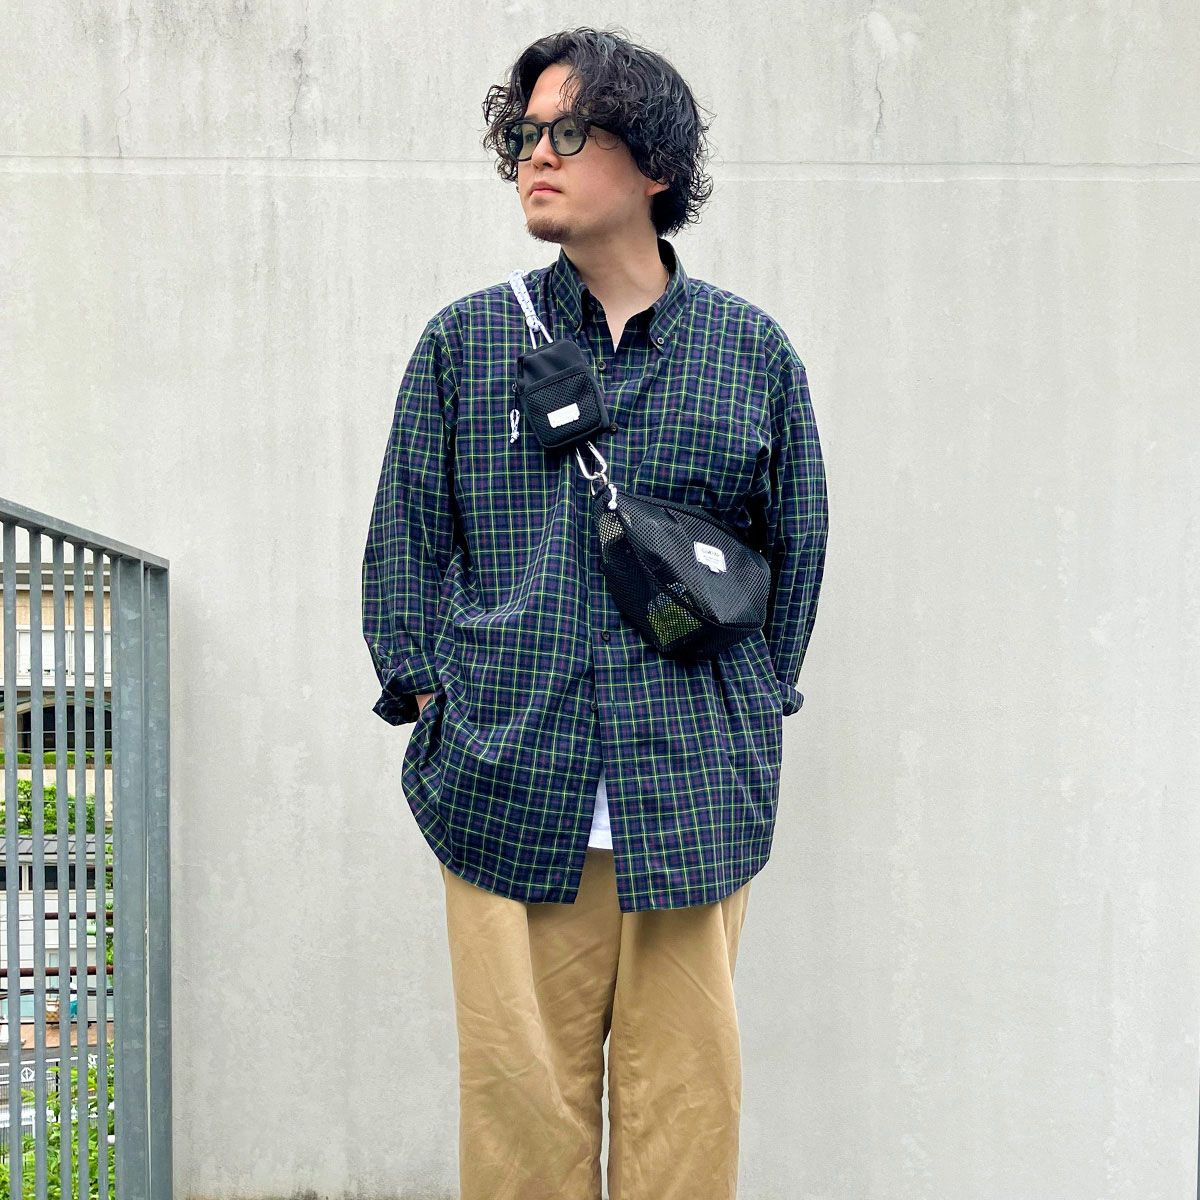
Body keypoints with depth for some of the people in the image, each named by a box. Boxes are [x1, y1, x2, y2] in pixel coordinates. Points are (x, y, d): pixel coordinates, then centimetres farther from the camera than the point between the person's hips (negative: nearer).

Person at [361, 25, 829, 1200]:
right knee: (520, 1092, 3)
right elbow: (405, 533, 11)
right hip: (507, 791, 0)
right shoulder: (464, 341, 8)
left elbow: (797, 545, 14)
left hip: (696, 793, 0)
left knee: (685, 1087, 6)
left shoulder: (751, 350, 7)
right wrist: (427, 699, 4)